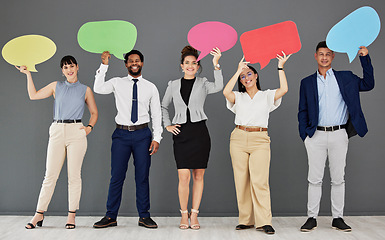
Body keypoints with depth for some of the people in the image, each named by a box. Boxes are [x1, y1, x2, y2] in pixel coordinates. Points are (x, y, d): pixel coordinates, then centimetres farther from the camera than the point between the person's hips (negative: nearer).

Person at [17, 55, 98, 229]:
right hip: (57, 132, 1)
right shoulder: (56, 86, 12)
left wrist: (89, 127, 1)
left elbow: (94, 113, 17)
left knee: (74, 175, 1)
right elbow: (33, 95, 13)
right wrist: (28, 74, 12)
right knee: (50, 175, 0)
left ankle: (71, 215, 10)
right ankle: (39, 215, 8)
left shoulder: (85, 90, 10)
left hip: (77, 133, -1)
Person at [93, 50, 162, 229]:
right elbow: (98, 89, -9)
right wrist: (104, 66, -13)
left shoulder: (151, 87, 8)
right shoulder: (117, 83, 8)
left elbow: (156, 114, 8)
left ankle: (144, 216, 13)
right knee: (117, 176, 1)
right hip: (122, 133, 0)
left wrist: (157, 138, 1)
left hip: (142, 135, 0)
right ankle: (111, 216, 10)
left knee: (142, 177, 4)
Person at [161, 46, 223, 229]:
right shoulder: (173, 85, 11)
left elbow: (218, 87, -18)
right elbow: (163, 107, 22)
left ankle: (194, 215, 13)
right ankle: (184, 214, 10)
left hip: (199, 132, 0)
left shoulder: (203, 83, 5)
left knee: (198, 175, 3)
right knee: (184, 176, -5)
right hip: (181, 132, 1)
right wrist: (167, 125, 11)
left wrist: (216, 64, -26)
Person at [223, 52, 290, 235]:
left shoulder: (266, 96, 12)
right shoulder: (238, 97, 13)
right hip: (239, 138, 2)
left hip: (259, 140, -2)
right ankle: (246, 220, 11)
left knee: (260, 181, -11)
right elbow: (226, 91, -8)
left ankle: (264, 222, -8)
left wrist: (280, 67, -2)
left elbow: (284, 90, -6)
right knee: (242, 181, 2)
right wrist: (238, 71, -3)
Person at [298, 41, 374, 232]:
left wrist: (365, 58, 2)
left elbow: (368, 84, 8)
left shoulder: (345, 78, 11)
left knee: (338, 179, 5)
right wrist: (304, 136, 0)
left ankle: (338, 218, 14)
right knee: (314, 179, 2)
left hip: (339, 135, 0)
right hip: (316, 135, 0)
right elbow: (302, 111, 10)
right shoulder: (307, 82, 11)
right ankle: (312, 218, 10)